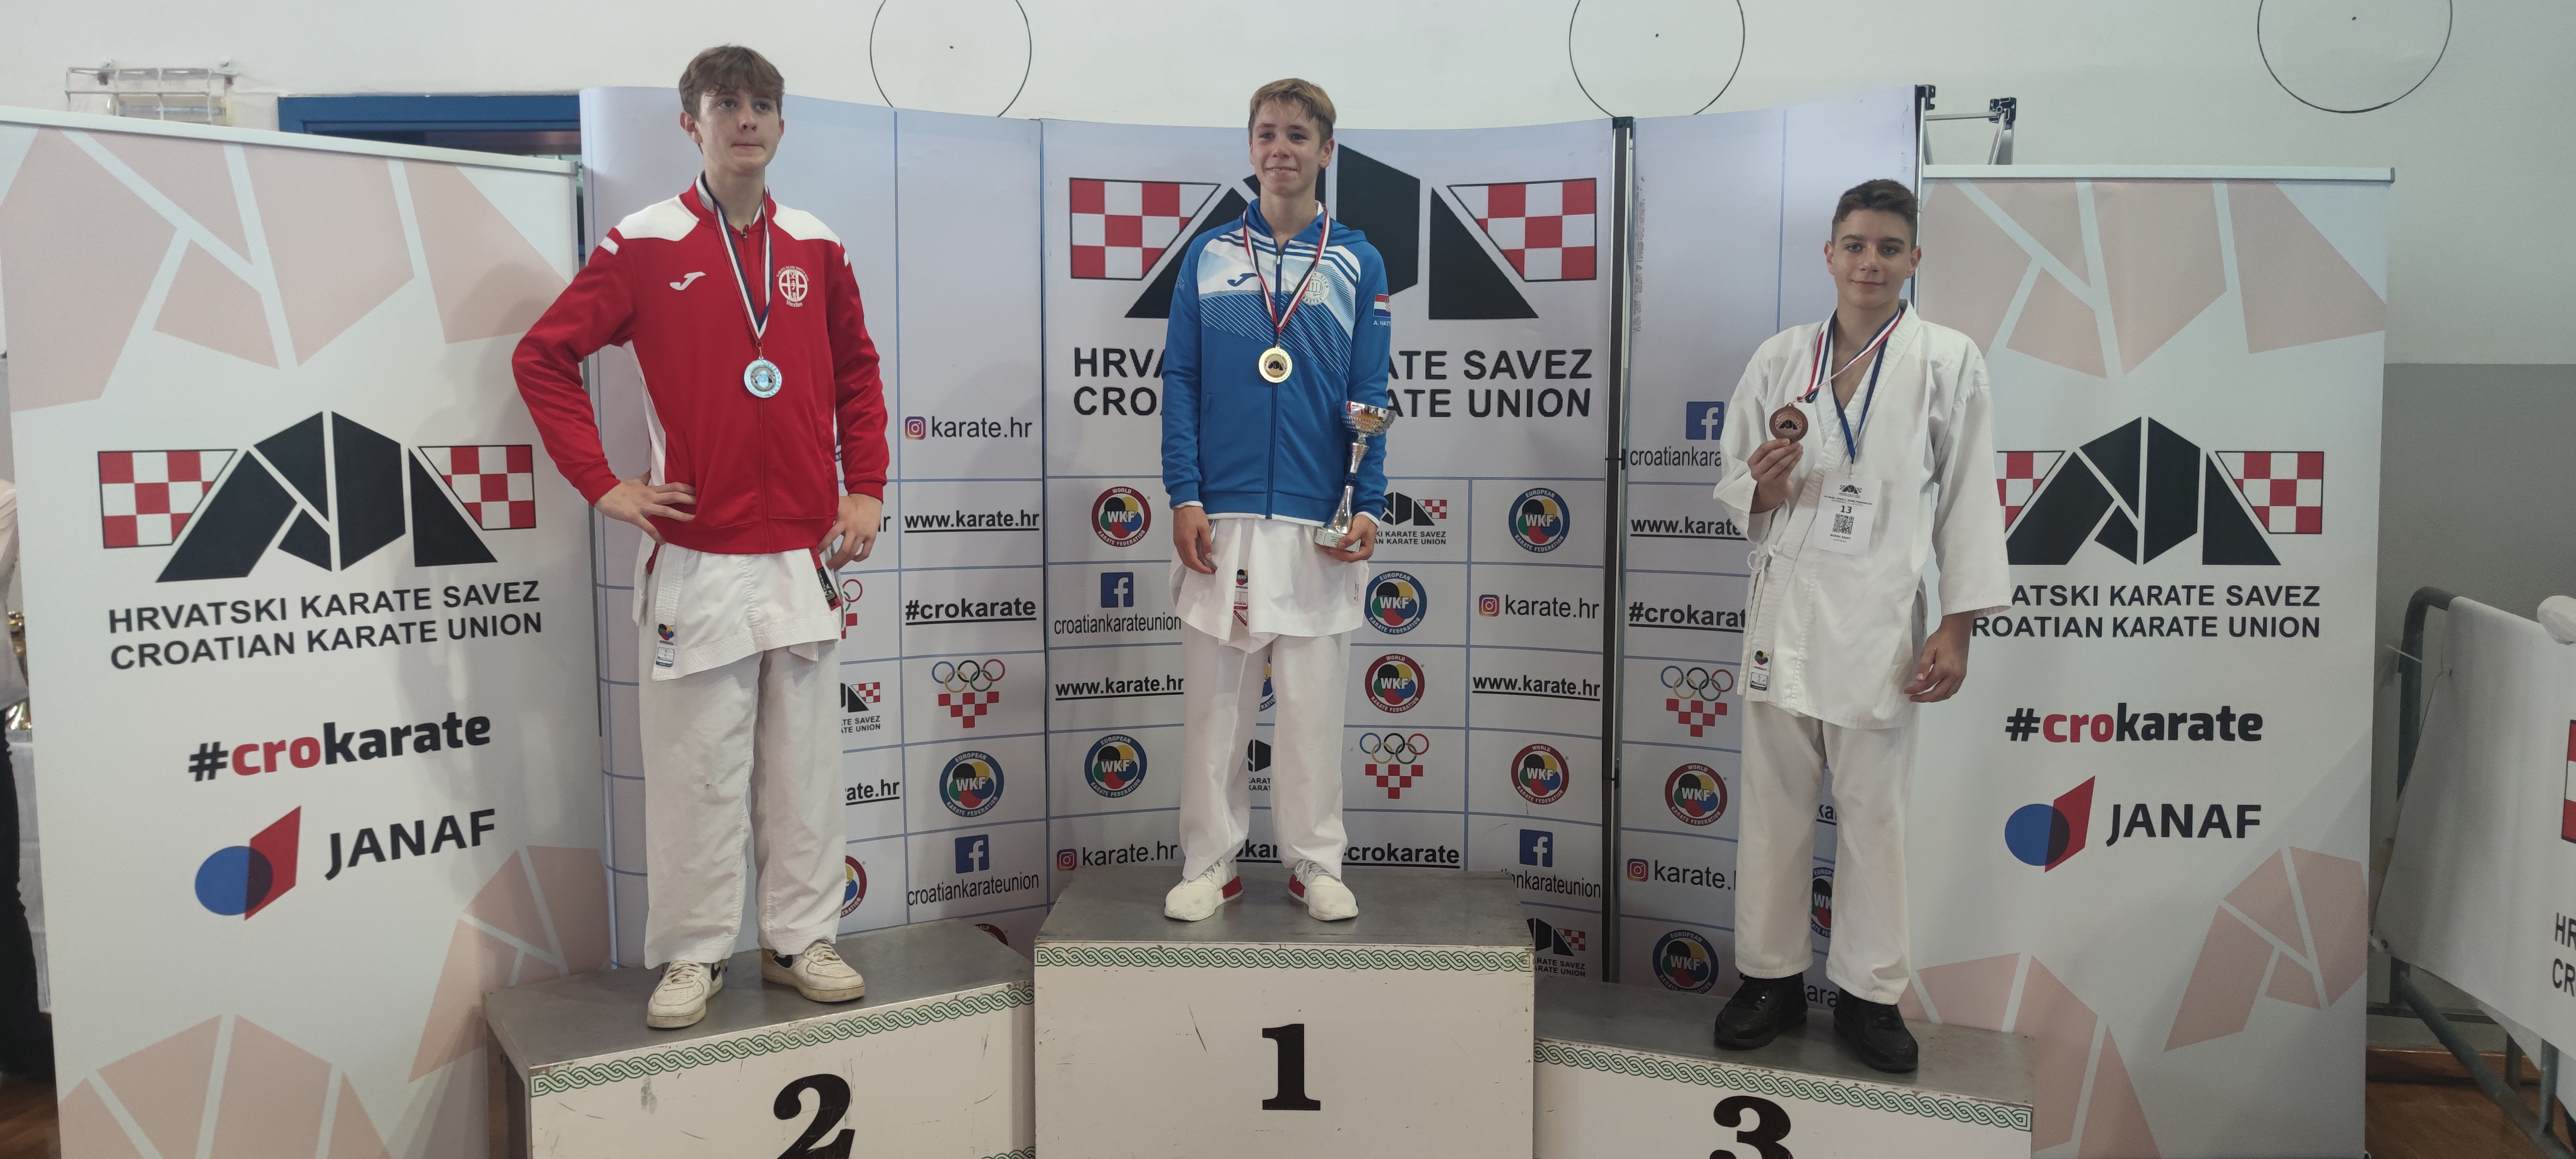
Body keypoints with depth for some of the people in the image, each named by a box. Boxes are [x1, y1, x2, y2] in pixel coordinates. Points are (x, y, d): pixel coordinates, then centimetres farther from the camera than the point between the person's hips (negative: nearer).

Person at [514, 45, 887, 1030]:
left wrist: (865, 488, 9)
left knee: (805, 761, 8)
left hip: (805, 555, 3)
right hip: (697, 559, -3)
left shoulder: (816, 249, 9)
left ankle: (800, 940, 20)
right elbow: (544, 356, 1)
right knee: (696, 766, 1)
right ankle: (694, 954, 14)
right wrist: (601, 483, -5)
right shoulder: (646, 245, -1)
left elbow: (856, 374, 19)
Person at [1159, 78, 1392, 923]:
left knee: (1314, 700, 5)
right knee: (1214, 699, 5)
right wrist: (1184, 496, -5)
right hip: (1221, 515, 1)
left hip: (1317, 521, 0)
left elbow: (1370, 395, 4)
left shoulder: (1358, 264, 6)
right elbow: (1181, 383, 5)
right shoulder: (1208, 257, 7)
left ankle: (1316, 862, 17)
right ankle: (1210, 861, 16)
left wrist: (1369, 505, -6)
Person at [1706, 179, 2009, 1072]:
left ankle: (1869, 992, 18)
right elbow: (1733, 486, 13)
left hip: (1880, 613, -2)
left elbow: (1969, 498, 1)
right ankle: (1772, 978, 21)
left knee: (1874, 813, 4)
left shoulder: (1948, 361, 2)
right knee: (1775, 803, 8)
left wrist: (1957, 626, -5)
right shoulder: (1780, 358, 8)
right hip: (1785, 604, 2)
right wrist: (1761, 484, -11)